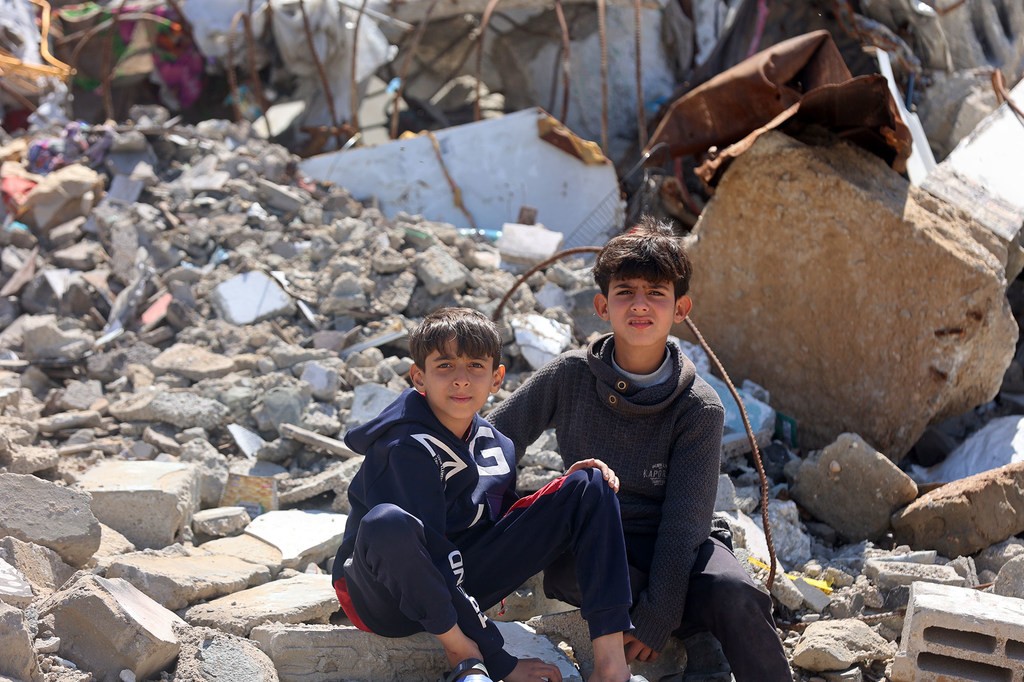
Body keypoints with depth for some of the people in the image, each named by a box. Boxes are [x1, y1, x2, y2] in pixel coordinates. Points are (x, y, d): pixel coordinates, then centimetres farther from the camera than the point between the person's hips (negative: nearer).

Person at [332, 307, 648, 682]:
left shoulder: (495, 444, 3)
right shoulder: (408, 449, -22)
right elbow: (433, 555, -25)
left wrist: (572, 486, -3)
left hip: (464, 581, 8)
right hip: (387, 597, -7)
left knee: (590, 486, -2)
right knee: (388, 524, -44)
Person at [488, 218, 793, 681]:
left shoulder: (700, 408, -7)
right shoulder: (569, 377, -3)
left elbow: (685, 520, -12)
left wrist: (654, 621, -20)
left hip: (675, 549, -1)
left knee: (732, 591, -34)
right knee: (564, 569, -36)